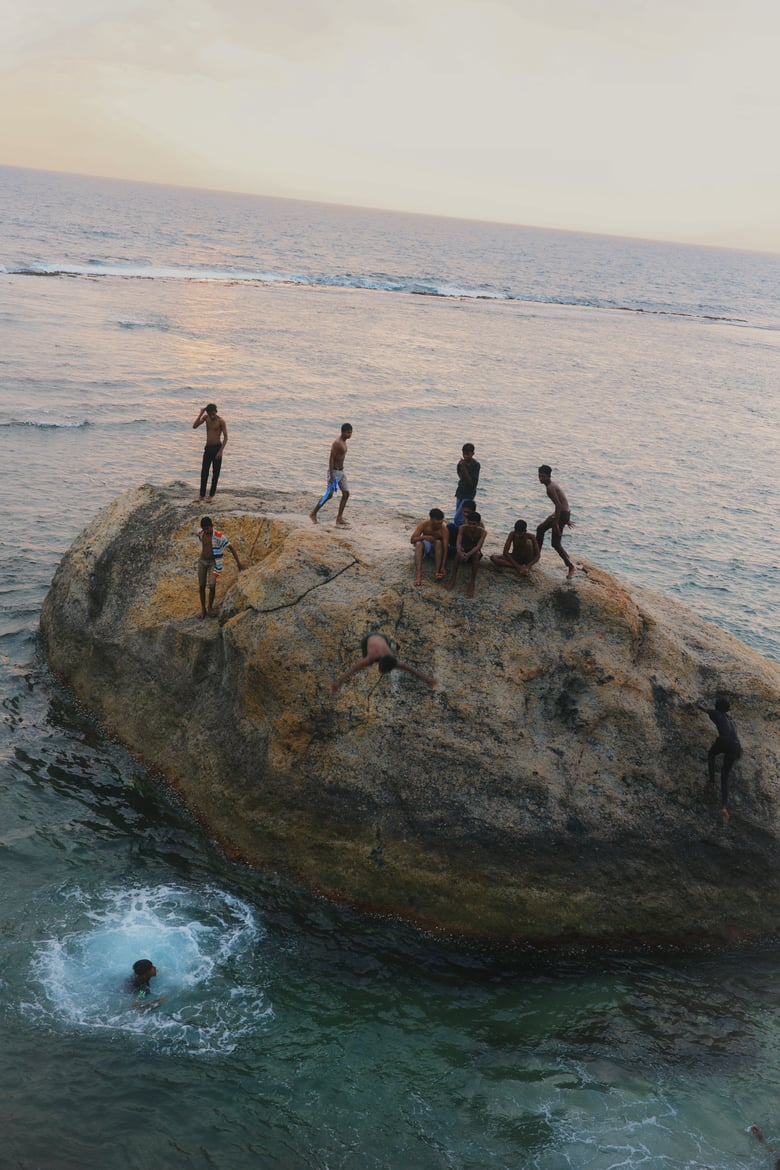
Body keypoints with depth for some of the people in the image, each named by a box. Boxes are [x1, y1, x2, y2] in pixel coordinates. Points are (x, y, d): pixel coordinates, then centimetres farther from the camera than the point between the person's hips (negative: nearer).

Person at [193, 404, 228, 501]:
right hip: (208, 448, 4)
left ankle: (211, 495, 11)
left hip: (217, 448, -4)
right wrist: (200, 414, -11)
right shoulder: (206, 417, 4)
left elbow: (225, 437, -12)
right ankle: (202, 495, 6)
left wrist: (221, 451, -20)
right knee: (204, 472, 1)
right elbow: (194, 427, -3)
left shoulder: (221, 421, -11)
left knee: (215, 473, 2)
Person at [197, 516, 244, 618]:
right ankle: (203, 608, 21)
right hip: (202, 561, 3)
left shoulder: (219, 536, -22)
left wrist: (238, 563, -18)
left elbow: (231, 548, -17)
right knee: (201, 586, 4)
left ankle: (210, 606, 12)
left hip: (213, 563, -3)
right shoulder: (200, 533, -8)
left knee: (212, 586, -12)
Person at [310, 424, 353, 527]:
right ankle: (313, 514, 7)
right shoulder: (336, 443, -18)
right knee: (329, 495, -6)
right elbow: (331, 459, -21)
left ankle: (339, 518, 8)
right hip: (335, 471, -9)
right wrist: (331, 475, -24)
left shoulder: (344, 442, 11)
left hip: (341, 471, 9)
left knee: (346, 493, 4)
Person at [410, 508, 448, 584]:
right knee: (418, 543, -32)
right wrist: (424, 537, -43)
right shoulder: (424, 524, -23)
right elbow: (412, 540, -23)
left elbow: (445, 549, -31)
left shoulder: (444, 529, -27)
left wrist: (443, 567, -41)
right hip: (426, 544, 1)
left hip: (437, 547, -1)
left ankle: (437, 571, -39)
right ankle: (418, 573, -45)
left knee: (438, 542, -34)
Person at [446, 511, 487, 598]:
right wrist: (460, 552, -53)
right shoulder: (463, 528, -18)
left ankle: (472, 582, -39)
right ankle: (453, 577, -32)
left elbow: (478, 546, -35)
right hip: (464, 551, 1)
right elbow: (458, 543, -30)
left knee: (476, 553, -37)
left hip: (474, 553, -1)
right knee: (459, 550, -35)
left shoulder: (482, 532, -20)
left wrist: (469, 554, -55)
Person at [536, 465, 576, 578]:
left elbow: (558, 505, -27)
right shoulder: (553, 484, 11)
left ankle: (571, 567, 0)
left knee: (555, 543, -5)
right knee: (540, 529, 23)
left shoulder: (550, 488, -21)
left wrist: (556, 524, -26)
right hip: (562, 512, 11)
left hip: (562, 514, -11)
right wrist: (566, 519, 24)